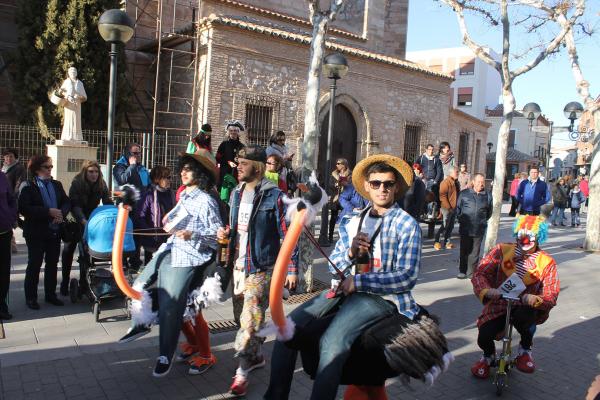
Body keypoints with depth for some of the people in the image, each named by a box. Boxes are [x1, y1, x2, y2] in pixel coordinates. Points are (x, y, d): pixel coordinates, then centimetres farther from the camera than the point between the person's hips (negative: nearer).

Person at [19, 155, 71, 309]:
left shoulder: (57, 184, 10)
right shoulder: (27, 186, -7)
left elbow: (67, 202, 5)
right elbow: (23, 208, -19)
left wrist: (61, 213, -17)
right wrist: (48, 212, -24)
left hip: (55, 231, 5)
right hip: (36, 233, -5)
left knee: (52, 263, 13)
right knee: (34, 265, 4)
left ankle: (50, 294, 25)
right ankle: (31, 297, 15)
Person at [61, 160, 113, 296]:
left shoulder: (101, 184, -10)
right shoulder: (76, 183, -20)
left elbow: (108, 203, -11)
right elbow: (74, 205, -29)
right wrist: (83, 221, -43)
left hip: (91, 220, 3)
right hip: (75, 221, -2)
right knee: (68, 250, 4)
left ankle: (84, 283, 14)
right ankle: (65, 283, 16)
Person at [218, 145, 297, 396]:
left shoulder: (273, 196, -12)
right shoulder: (236, 193, 9)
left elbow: (287, 234, -13)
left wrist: (292, 269, -16)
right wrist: (226, 233, -1)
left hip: (260, 267, -7)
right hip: (239, 264, 7)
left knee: (251, 317, -7)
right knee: (244, 314, 17)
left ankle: (242, 371, 5)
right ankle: (256, 356, 36)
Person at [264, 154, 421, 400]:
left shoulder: (407, 225, 0)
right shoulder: (352, 221, 16)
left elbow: (407, 277, -9)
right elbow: (333, 266, 15)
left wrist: (358, 282, -14)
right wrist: (350, 252, -7)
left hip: (380, 296, -5)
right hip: (345, 289, 5)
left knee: (332, 343, -30)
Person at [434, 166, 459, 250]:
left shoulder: (456, 183, 13)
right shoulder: (446, 182, -14)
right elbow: (442, 196, -19)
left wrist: (457, 206, 14)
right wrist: (448, 207, -20)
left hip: (454, 208, 8)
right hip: (447, 209, -8)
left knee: (451, 226, 11)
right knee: (444, 226, -6)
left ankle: (447, 241, 19)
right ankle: (437, 242, 3)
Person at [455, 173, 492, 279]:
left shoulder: (487, 196, 3)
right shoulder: (464, 193, 0)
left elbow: (489, 212, 14)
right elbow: (458, 208, 8)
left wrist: (483, 221, 11)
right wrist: (461, 219, 6)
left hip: (479, 230, 1)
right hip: (465, 228, -1)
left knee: (475, 252, 7)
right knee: (464, 250, 7)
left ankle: (471, 272, 17)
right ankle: (462, 271, 17)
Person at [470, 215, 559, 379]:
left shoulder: (546, 262, -5)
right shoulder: (502, 250, -6)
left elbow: (551, 296, -12)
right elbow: (479, 274, -12)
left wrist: (535, 299, -35)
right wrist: (487, 290, -33)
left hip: (527, 308, 0)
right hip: (498, 305, 1)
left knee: (522, 315, -37)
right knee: (484, 337, -22)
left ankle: (525, 350, 0)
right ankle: (489, 356, 20)